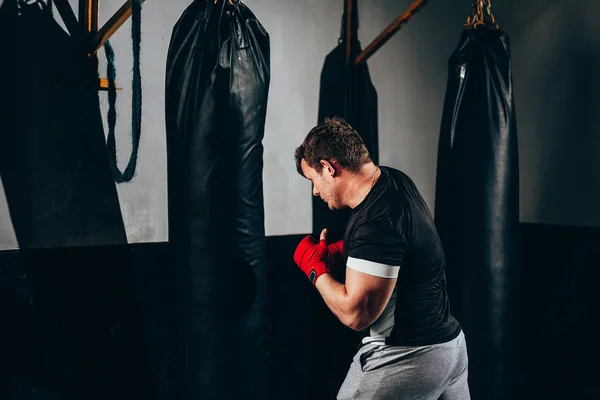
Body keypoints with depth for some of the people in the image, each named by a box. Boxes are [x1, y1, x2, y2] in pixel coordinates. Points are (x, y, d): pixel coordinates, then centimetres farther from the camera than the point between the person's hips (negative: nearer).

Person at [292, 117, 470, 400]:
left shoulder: (376, 222, -27)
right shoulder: (396, 180, 1)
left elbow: (354, 313, -26)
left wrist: (314, 267, -11)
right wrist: (338, 251, 7)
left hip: (406, 358, -9)